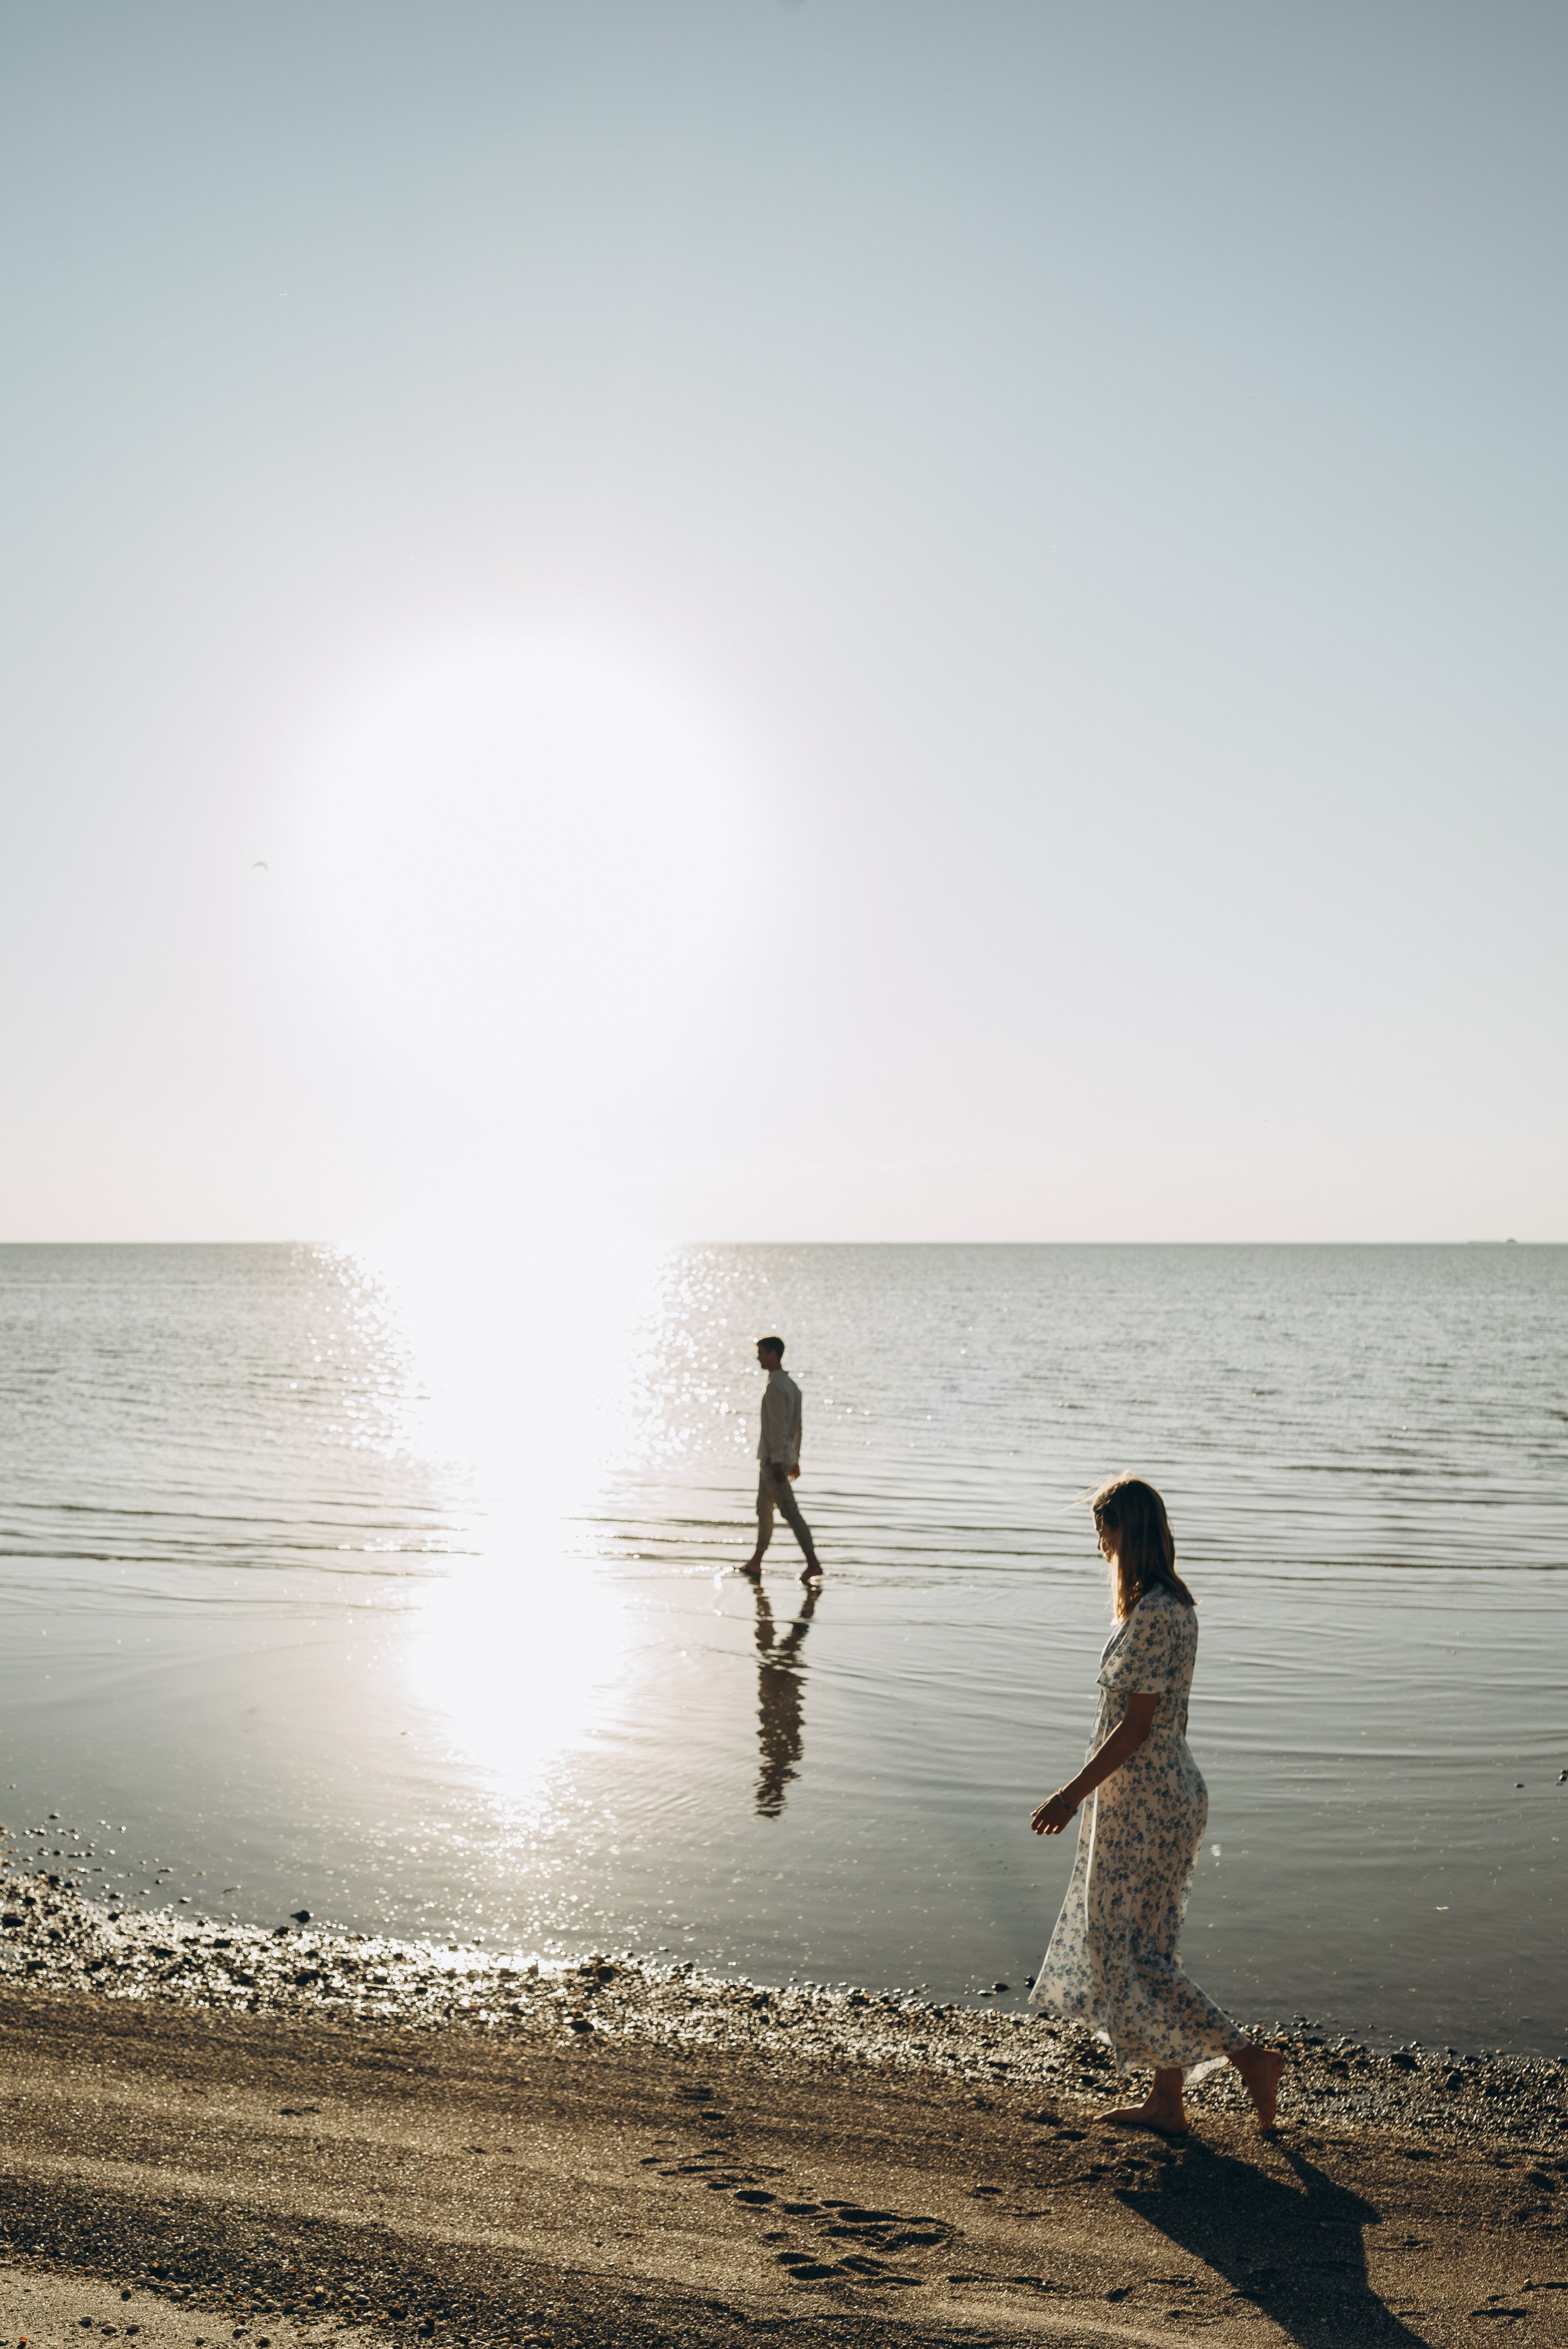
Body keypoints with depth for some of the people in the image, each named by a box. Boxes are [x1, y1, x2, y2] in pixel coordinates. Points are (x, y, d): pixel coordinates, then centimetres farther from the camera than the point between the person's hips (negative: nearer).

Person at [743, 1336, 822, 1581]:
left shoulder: (775, 1387, -18)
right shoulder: (791, 1385, 13)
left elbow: (778, 1427, -23)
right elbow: (796, 1426, 18)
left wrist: (778, 1462, -24)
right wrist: (795, 1459, 22)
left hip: (773, 1459, -10)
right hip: (773, 1458, 10)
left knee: (789, 1512, -8)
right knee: (763, 1509, 15)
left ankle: (813, 1563, -9)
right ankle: (755, 1562, 21)